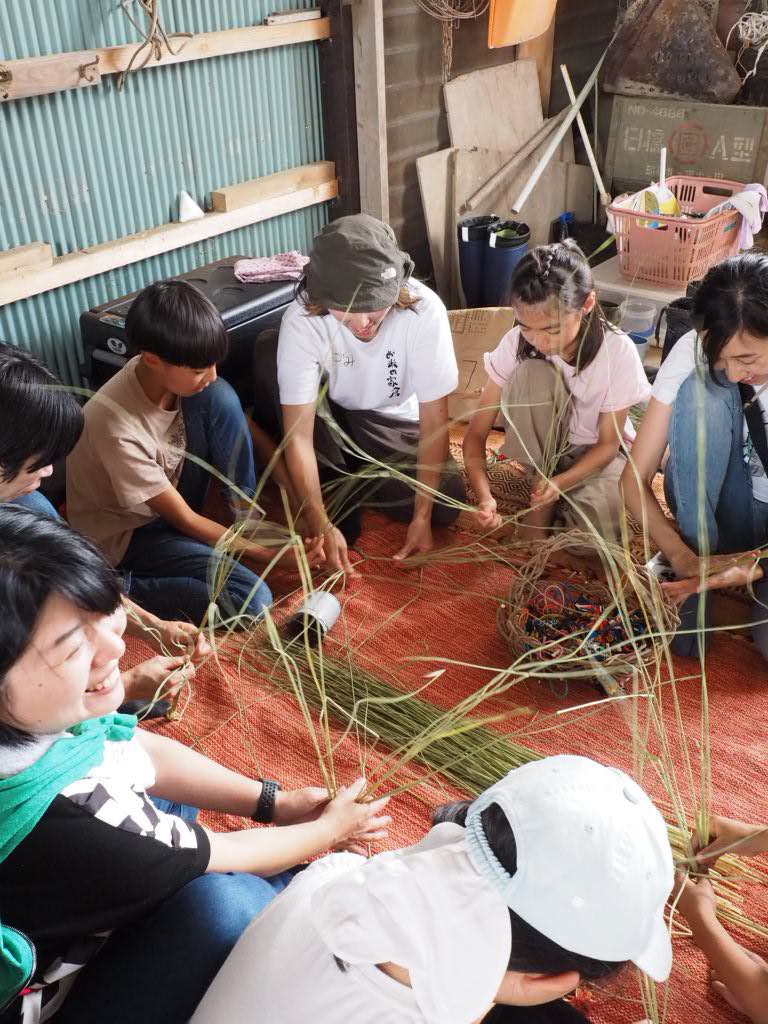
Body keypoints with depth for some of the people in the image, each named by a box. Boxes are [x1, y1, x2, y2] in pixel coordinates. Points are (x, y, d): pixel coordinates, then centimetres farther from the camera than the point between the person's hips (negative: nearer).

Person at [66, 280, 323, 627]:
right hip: (127, 531, -6)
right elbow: (184, 520, -25)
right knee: (251, 599, -24)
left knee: (219, 398, -20)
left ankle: (250, 521, -5)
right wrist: (269, 554, -21)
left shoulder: (170, 373, -17)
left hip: (171, 496, 6)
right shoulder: (118, 429, -35)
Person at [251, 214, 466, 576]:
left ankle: (344, 482, 1)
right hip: (329, 418, 0)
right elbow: (299, 434, -29)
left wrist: (421, 517, -26)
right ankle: (336, 489, -16)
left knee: (446, 501, -26)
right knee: (269, 349, -28)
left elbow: (434, 420, -23)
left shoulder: (424, 309, -29)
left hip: (391, 422, 0)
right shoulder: (301, 319, -29)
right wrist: (321, 526, -35)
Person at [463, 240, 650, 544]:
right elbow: (476, 432, -18)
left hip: (595, 453, -2)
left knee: (598, 529, -35)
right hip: (541, 448, 2)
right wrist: (484, 495, -36)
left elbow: (608, 442, -14)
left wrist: (561, 482, -32)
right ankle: (542, 503, -14)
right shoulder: (515, 343, -21)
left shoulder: (617, 351, -24)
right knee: (531, 374, -31)